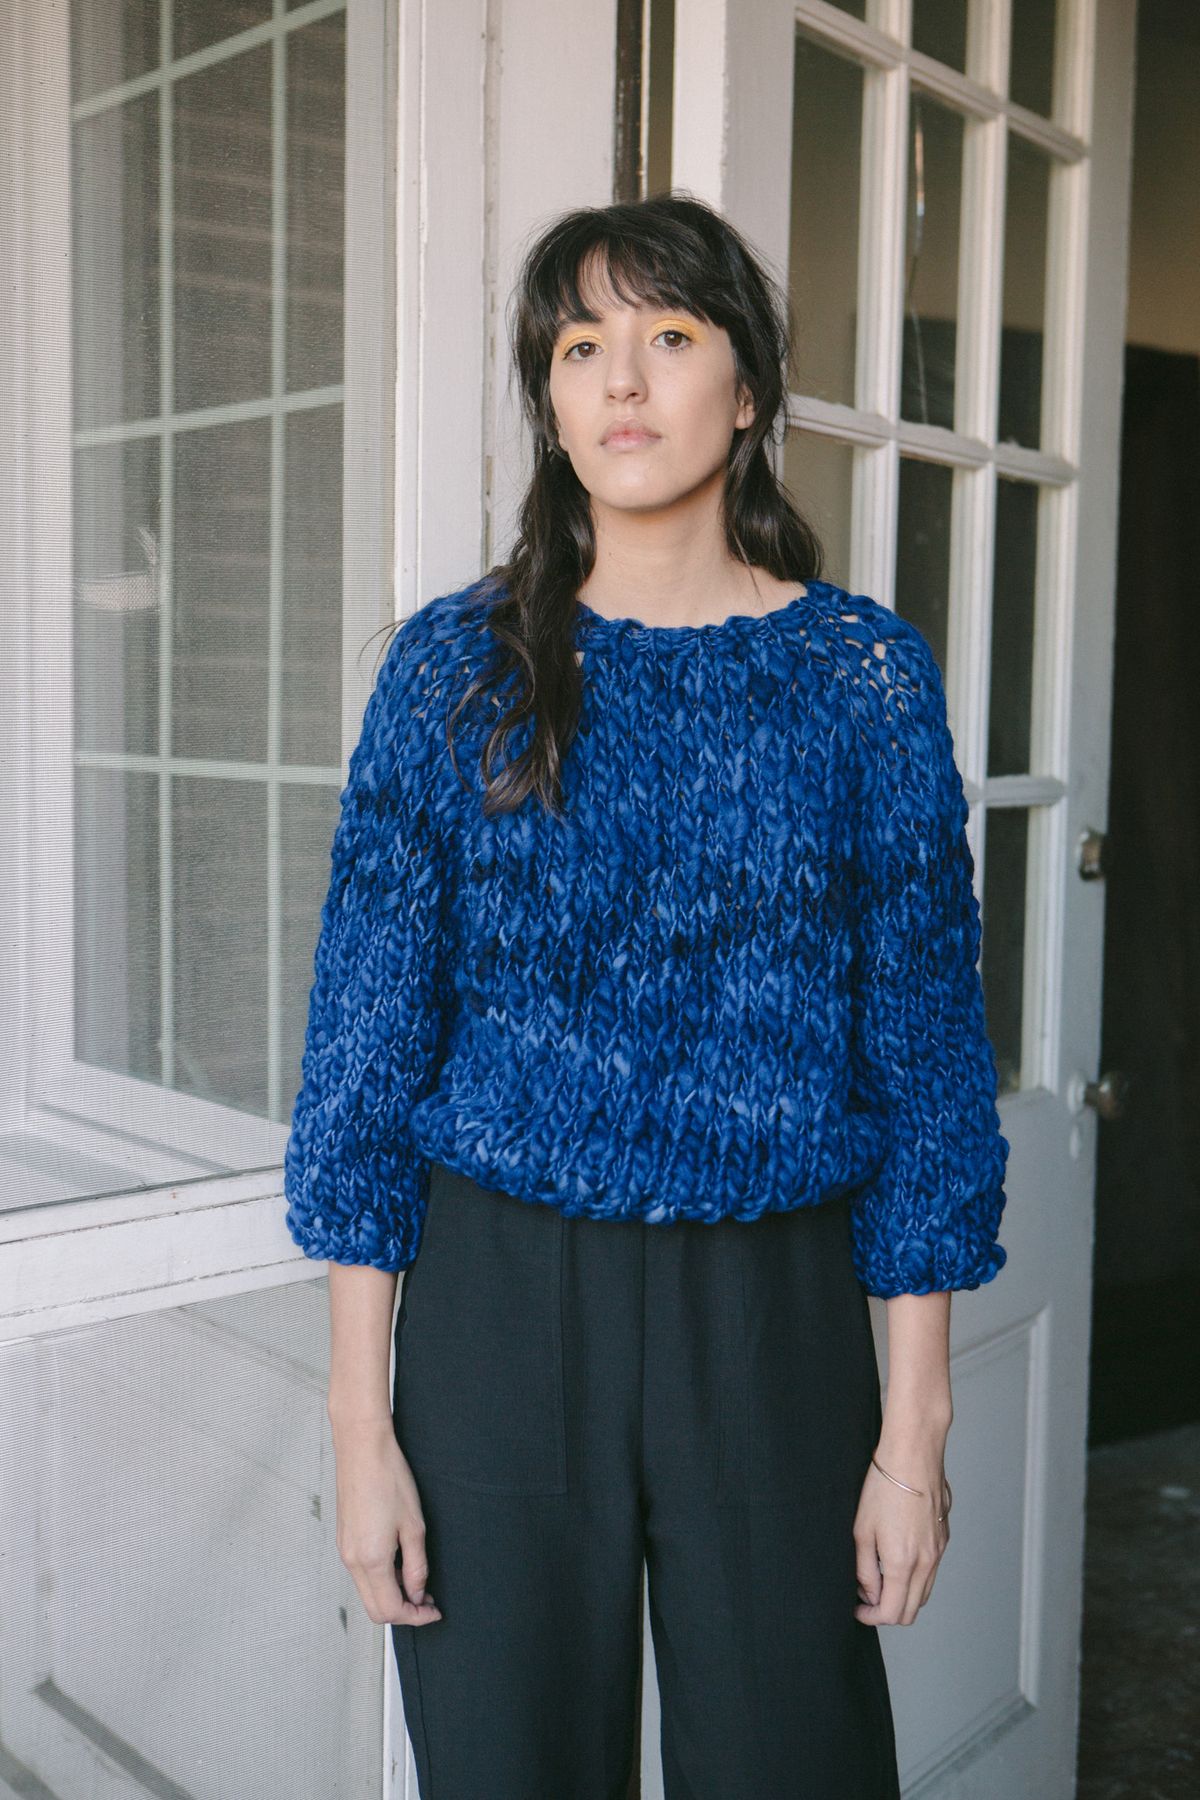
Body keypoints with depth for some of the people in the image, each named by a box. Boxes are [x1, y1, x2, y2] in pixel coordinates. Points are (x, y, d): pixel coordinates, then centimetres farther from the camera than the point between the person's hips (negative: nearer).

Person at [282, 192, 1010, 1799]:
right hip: (496, 1302, 0)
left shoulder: (867, 675, -1)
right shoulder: (454, 667, -1)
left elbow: (925, 1051, 0)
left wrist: (915, 1428, -2)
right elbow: (368, 1045, -1)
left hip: (773, 1310, 0)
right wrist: (361, 1421, -5)